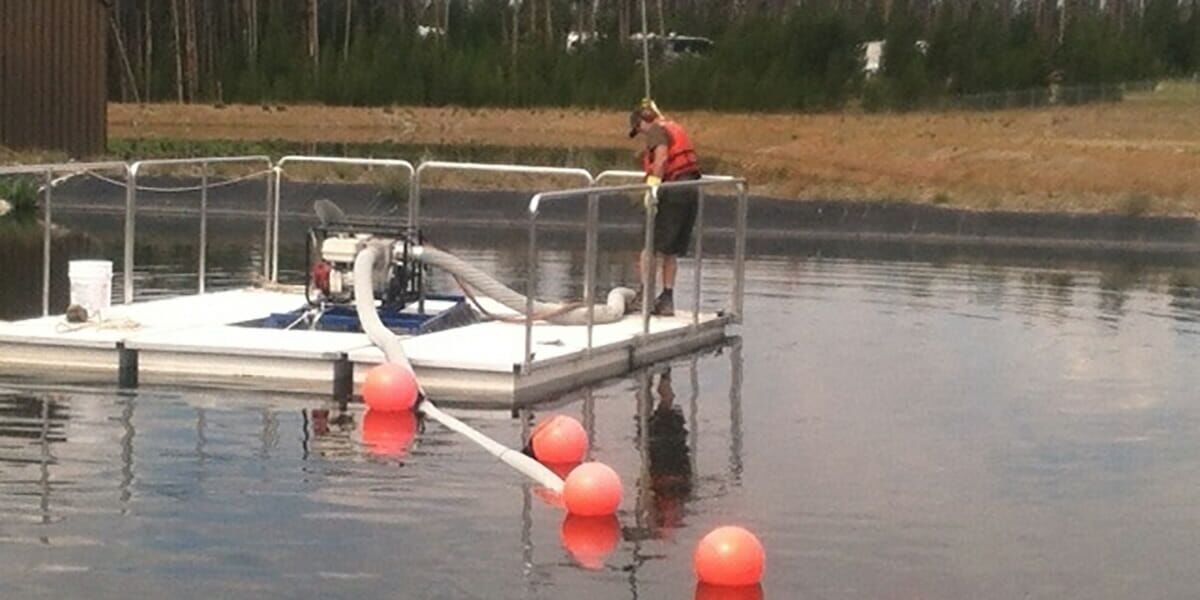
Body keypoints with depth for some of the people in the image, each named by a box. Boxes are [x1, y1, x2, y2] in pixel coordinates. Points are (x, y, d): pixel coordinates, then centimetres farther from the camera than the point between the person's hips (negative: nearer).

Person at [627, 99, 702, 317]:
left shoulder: (656, 131, -2)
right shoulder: (675, 129, 24)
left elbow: (661, 158, -19)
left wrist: (653, 184, -24)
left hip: (672, 192, -8)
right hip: (691, 190, 8)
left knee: (651, 246, -3)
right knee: (670, 251, 13)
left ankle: (644, 296, -5)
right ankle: (667, 300, 12)